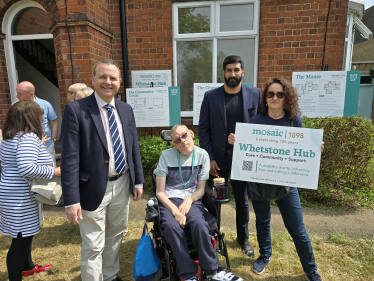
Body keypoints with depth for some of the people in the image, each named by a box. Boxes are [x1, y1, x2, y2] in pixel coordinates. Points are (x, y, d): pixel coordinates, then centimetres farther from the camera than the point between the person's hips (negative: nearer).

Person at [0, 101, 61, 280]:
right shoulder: (29, 138, -21)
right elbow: (27, 168, -32)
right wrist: (53, 172, -22)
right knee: (21, 238, 2)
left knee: (26, 233, 25)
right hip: (21, 198, -11)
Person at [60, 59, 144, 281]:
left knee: (115, 237, 23)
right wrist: (72, 200, -16)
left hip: (123, 184, 6)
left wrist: (138, 180, 8)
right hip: (95, 188, -5)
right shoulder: (76, 110, -12)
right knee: (93, 247, 7)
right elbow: (70, 158, -15)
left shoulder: (126, 109, 4)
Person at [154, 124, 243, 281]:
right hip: (169, 201, 0)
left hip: (191, 200, 1)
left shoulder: (202, 155, 4)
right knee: (172, 227, -32)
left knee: (200, 225, -31)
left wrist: (189, 200, -13)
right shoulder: (166, 155, 0)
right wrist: (174, 210, -16)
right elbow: (159, 192, -1)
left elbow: (201, 189, 8)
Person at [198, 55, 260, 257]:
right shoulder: (211, 96, -2)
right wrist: (209, 158, -8)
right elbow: (203, 129, -3)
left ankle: (243, 238, 36)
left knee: (242, 200, 16)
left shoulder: (254, 94, 0)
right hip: (218, 158, 0)